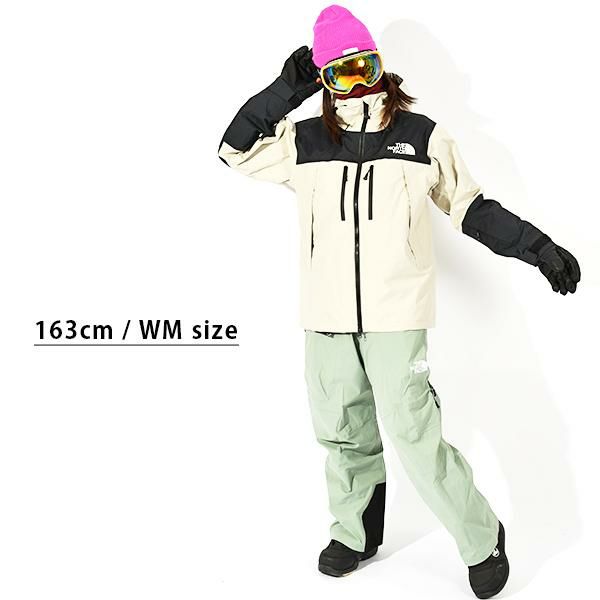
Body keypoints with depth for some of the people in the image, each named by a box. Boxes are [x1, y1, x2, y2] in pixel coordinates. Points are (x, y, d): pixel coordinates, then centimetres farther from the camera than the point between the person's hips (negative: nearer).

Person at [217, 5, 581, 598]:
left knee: (415, 438, -7)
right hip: (327, 320, 4)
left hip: (397, 318, -3)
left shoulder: (422, 136, 3)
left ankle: (483, 541, 14)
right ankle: (355, 533, 37)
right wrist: (286, 89, 1)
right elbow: (235, 149, 8)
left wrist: (538, 247, 4)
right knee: (343, 433, 15)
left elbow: (471, 206, 9)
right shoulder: (305, 142, 8)